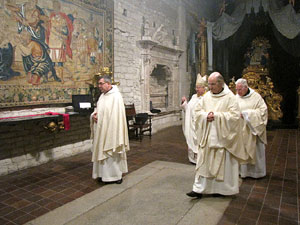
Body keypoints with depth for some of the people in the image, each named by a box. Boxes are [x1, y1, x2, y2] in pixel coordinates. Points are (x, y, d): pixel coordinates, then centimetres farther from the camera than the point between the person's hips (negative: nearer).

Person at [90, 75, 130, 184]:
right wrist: (94, 115, -3)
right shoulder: (102, 95, 12)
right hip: (101, 131, 8)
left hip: (111, 131, -8)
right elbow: (98, 110, 18)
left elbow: (117, 116, -19)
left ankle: (116, 176, 17)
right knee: (102, 153, 15)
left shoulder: (116, 96, -15)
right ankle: (104, 174, 28)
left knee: (112, 153, 2)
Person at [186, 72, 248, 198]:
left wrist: (216, 116, -19)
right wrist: (206, 115, -12)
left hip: (221, 137, -4)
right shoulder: (207, 96, 7)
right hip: (207, 136, 4)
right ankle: (199, 189, 13)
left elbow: (234, 116, -14)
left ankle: (221, 189, 24)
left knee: (221, 163, 6)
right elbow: (197, 111, 8)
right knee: (204, 162, 6)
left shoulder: (230, 97, -7)